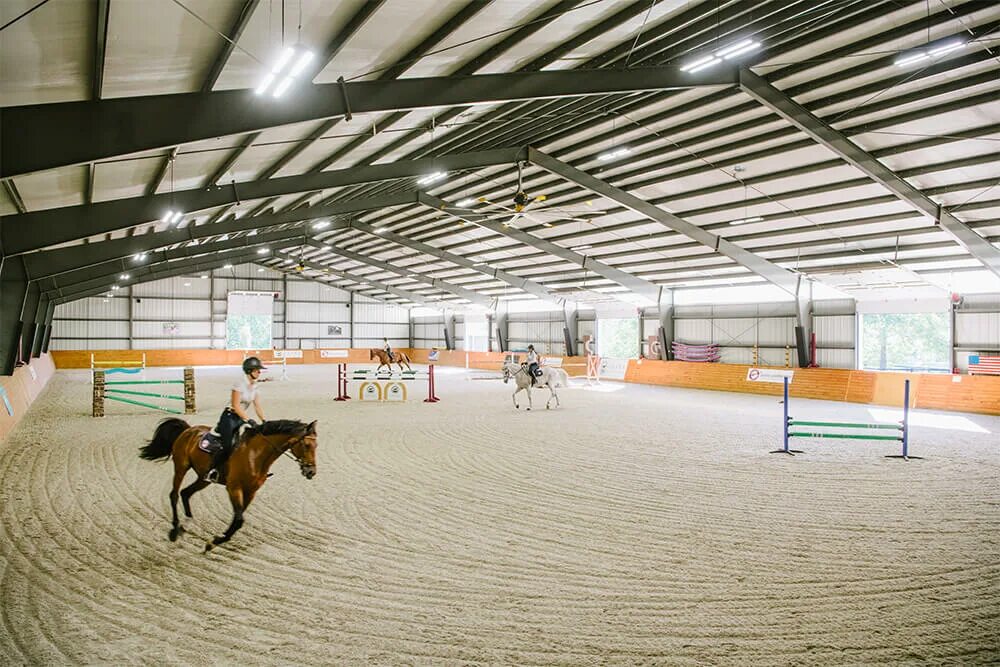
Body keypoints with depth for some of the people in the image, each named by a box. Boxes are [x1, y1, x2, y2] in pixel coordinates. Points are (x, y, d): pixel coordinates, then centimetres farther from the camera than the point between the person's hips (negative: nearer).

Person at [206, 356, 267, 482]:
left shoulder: (254, 385, 6)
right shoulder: (240, 383, -17)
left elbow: (257, 406, 7)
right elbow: (235, 406, -21)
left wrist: (264, 421, -4)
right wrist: (249, 420, -25)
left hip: (241, 418, 8)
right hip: (229, 417, -8)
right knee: (227, 447, -19)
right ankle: (212, 471, -1)